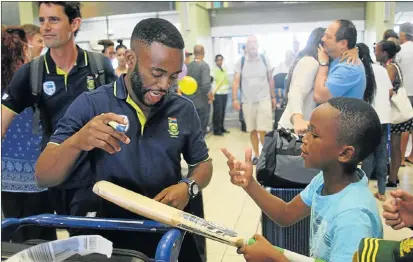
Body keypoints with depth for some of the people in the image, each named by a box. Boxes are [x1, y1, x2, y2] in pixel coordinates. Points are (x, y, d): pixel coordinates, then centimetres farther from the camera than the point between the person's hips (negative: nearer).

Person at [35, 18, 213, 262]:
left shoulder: (184, 109, -2)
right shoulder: (90, 105, -9)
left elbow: (203, 164, 9)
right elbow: (44, 178, -11)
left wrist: (188, 187, -12)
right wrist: (77, 141, -30)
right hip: (112, 236, -1)